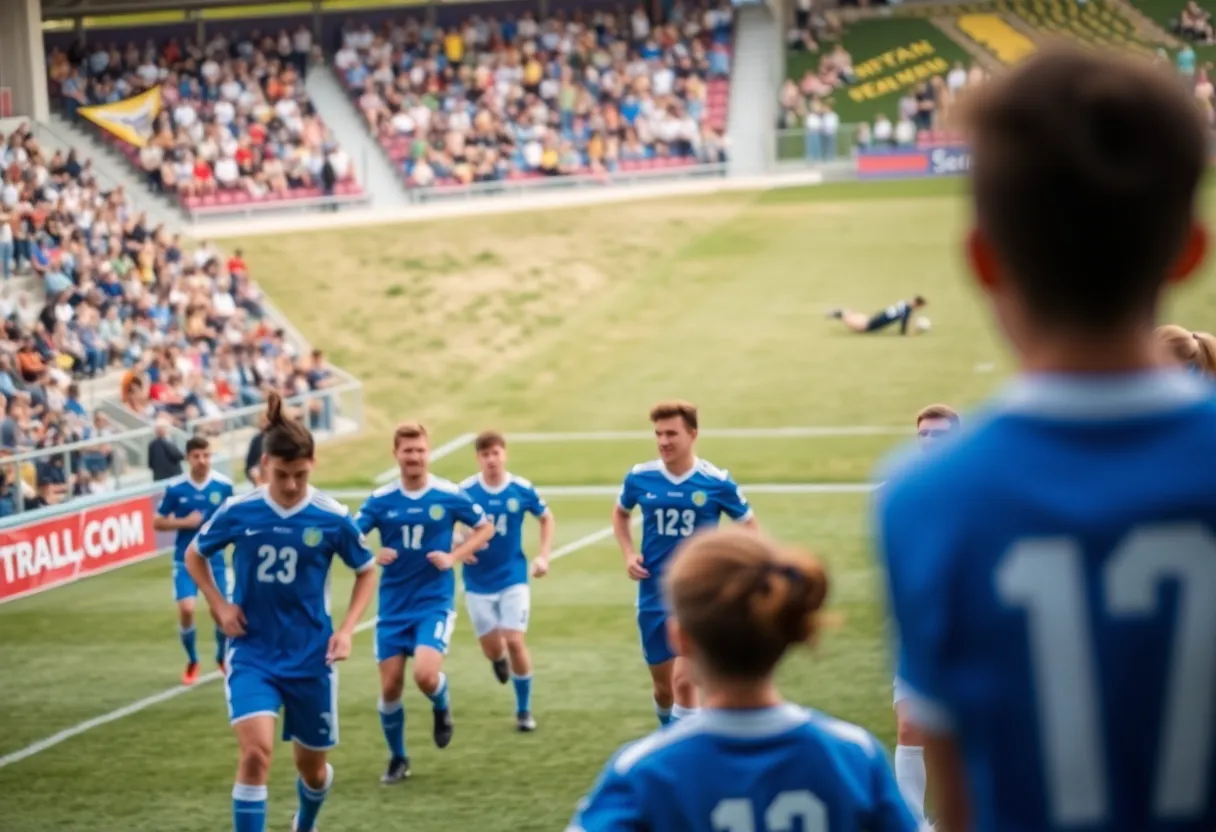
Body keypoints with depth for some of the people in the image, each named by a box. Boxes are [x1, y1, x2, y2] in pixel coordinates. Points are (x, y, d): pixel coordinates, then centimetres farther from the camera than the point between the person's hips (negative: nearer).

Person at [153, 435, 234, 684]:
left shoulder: (223, 485, -6)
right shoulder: (175, 488, -9)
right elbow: (158, 523, -1)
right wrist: (185, 522, -16)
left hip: (215, 558, 1)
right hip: (186, 559, -1)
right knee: (186, 609, -14)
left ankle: (222, 657, 30)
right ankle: (192, 662, 11)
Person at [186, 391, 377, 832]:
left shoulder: (331, 517, -9)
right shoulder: (238, 512, -8)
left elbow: (367, 571, 6)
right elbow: (194, 556, 10)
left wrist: (347, 628, -6)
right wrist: (219, 605, -3)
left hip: (310, 656, 1)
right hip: (252, 653, -1)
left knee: (312, 764, 15)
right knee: (256, 752, -21)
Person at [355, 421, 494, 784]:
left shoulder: (449, 495, -5)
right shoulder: (381, 499, -2)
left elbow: (485, 528, 7)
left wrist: (454, 556, -8)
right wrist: (372, 555, -24)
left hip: (435, 602, -2)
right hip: (393, 607, 2)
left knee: (426, 675, -22)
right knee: (390, 687, 1)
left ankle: (442, 707, 15)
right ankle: (398, 758, 23)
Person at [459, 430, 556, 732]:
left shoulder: (522, 489, -7)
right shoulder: (465, 491, -9)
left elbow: (547, 518, 11)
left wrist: (543, 555, 2)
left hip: (513, 577, 0)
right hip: (478, 582, 1)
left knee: (514, 641, -10)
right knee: (492, 647, 3)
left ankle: (524, 710, 7)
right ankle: (500, 660, 44)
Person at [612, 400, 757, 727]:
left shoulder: (717, 482, -10)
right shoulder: (639, 477, -3)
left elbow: (750, 525, 5)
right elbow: (620, 513, 19)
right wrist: (628, 554, 3)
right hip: (654, 596, 3)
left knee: (683, 679, -18)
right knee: (663, 687, 13)